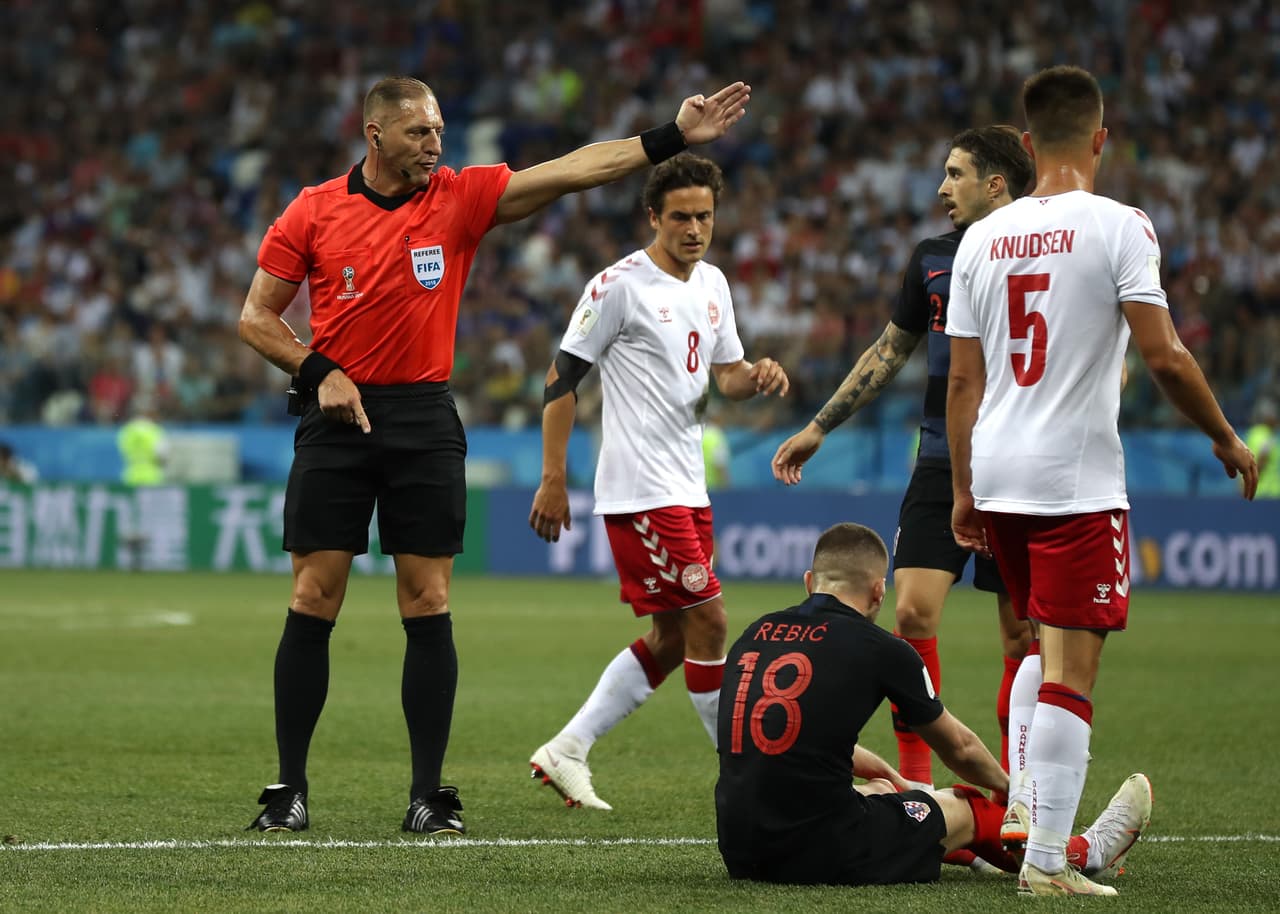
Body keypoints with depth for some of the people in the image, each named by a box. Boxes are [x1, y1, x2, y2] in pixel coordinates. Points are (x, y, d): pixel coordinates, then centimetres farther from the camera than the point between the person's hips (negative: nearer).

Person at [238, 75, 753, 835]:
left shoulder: (462, 197, 2)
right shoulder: (313, 212, 0)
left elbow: (573, 170, -4)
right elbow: (256, 316, 5)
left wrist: (672, 139, -12)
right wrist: (319, 371, -9)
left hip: (425, 419, 1)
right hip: (338, 417, -1)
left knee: (429, 607, -1)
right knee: (314, 602, -1)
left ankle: (429, 795, 4)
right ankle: (290, 789, 6)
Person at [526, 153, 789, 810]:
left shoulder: (712, 284, 12)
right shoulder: (620, 285, -11)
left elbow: (725, 374, 21)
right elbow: (562, 378, -9)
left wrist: (756, 377, -4)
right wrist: (552, 479, -12)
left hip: (688, 486, 9)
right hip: (640, 490, -9)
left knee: (672, 639, 10)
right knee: (707, 620, -10)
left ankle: (564, 752, 17)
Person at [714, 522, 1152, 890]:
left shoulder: (754, 635, 11)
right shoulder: (881, 649, -5)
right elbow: (960, 749, 13)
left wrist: (885, 774, 47)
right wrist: (1008, 787, 35)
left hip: (740, 853, 5)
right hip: (822, 853, -5)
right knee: (965, 809, 19)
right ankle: (1087, 852, 42)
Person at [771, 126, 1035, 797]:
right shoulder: (933, 258, 11)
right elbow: (888, 352, 22)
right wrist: (817, 429, 22)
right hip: (940, 465, 4)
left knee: (1023, 634, 1)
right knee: (912, 613, -8)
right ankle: (916, 785, 0)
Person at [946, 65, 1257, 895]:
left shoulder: (982, 238, 7)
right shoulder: (1119, 227, -9)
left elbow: (964, 378, 10)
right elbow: (1164, 357, -14)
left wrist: (963, 491, 17)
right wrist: (1227, 438, 1)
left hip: (996, 476, 6)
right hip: (1077, 480, -6)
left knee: (1046, 645, 25)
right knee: (1072, 668, -4)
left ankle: (1024, 799, 19)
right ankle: (1047, 859, -6)